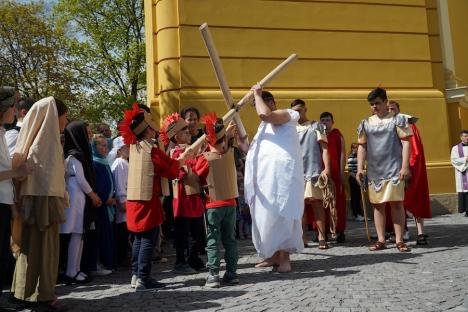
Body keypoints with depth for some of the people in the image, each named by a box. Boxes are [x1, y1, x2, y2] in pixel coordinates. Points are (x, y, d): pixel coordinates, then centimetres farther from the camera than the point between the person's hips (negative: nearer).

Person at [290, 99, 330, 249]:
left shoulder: (316, 126, 8)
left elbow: (324, 148, 2)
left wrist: (327, 168, -10)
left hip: (314, 170, -3)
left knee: (316, 202, -5)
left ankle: (322, 237, -1)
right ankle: (302, 238, 8)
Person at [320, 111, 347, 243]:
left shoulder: (337, 135, 8)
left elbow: (342, 153, 2)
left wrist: (341, 172, -7)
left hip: (335, 172, -3)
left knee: (338, 200, -2)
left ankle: (340, 231, 2)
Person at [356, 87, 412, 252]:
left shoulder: (397, 119, 2)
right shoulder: (365, 123, 10)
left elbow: (406, 143, -2)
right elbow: (362, 147, 10)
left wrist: (405, 166, -11)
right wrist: (360, 169, 2)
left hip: (394, 169, -3)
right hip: (374, 171, 3)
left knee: (397, 203, -3)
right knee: (378, 204, 5)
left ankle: (399, 240, 4)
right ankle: (381, 240, 12)